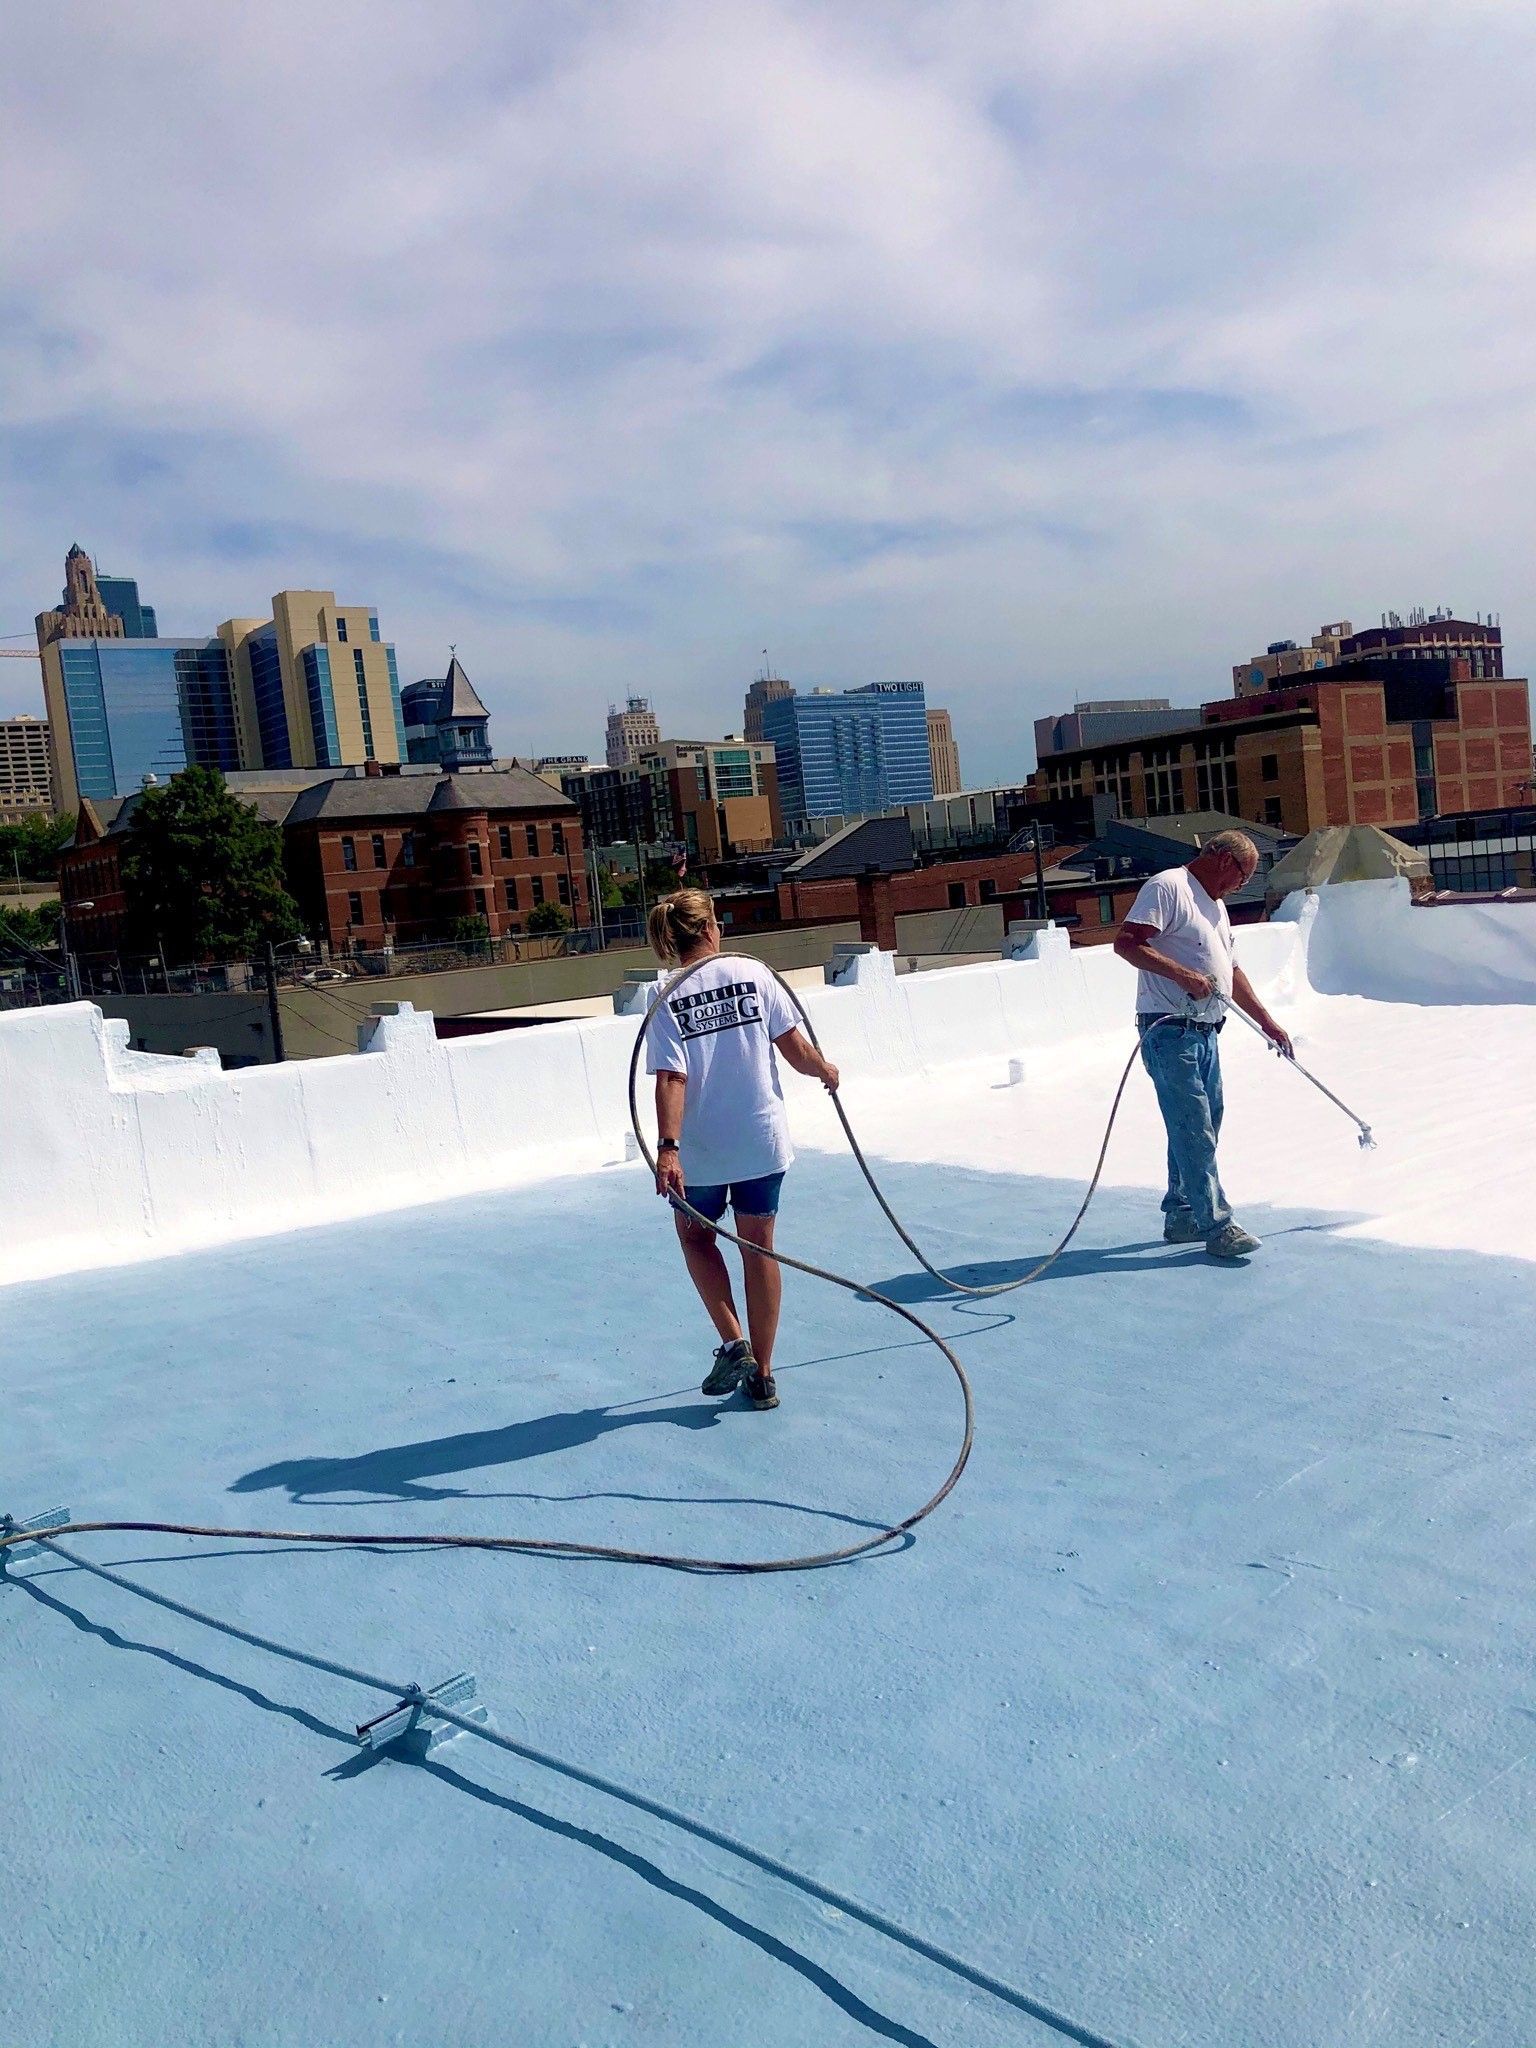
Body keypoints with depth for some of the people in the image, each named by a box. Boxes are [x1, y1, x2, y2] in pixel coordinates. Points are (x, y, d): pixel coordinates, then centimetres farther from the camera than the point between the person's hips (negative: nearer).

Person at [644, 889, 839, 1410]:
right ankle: (761, 1376, 20)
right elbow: (794, 1047, -4)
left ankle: (734, 1344, 12)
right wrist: (825, 1070, 15)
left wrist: (667, 1147, -20)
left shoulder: (667, 1001, -7)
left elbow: (672, 1080, -17)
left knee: (696, 1235, 24)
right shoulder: (753, 973, -5)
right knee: (759, 1247, 13)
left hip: (700, 1151, -1)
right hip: (763, 1139, 1)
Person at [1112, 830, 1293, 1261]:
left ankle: (1181, 1217, 22)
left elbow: (1231, 971, 30)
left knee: (1202, 1129, 13)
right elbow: (1127, 943, -20)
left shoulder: (1215, 906, 23)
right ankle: (1217, 1226, -7)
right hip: (1169, 1032, -10)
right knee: (1194, 1132, -9)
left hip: (1204, 1034, 10)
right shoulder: (1167, 887, -8)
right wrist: (1184, 974, -25)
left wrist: (1266, 1021, 29)